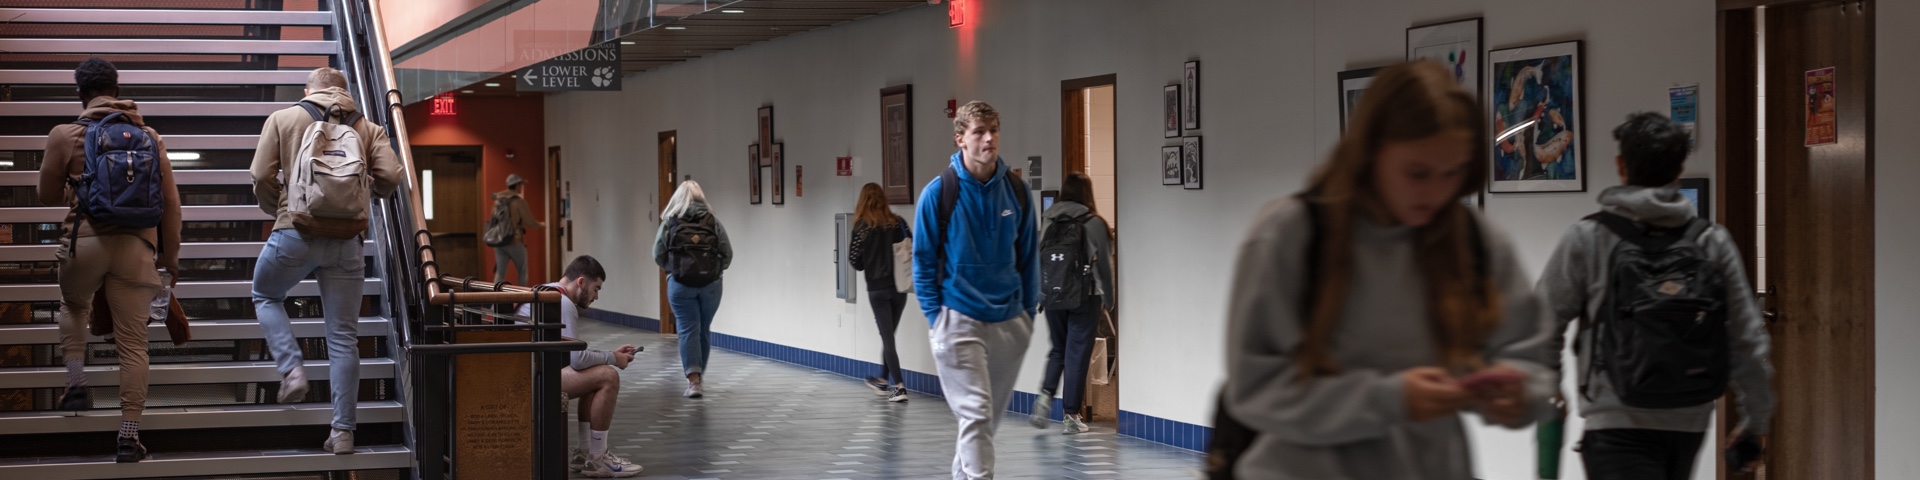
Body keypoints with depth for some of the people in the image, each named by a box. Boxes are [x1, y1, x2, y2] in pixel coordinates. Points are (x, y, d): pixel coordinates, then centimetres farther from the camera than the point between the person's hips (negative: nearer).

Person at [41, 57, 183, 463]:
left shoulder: (65, 135, 2)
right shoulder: (150, 136, 7)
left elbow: (47, 196, 10)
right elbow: (171, 202, 6)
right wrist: (170, 257, 14)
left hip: (85, 241, 0)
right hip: (136, 246, 1)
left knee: (74, 306, 31)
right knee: (133, 341, 4)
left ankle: (76, 382, 16)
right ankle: (129, 436, 3)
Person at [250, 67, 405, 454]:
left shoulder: (283, 119, 6)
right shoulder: (367, 128, 8)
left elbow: (262, 177, -2)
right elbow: (391, 177, -3)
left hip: (295, 233, -1)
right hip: (348, 241, 1)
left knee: (266, 296, 28)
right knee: (343, 337, 7)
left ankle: (291, 368, 7)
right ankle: (343, 431, 6)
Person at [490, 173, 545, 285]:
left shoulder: (498, 199, 8)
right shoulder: (519, 201, -10)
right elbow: (529, 222, -9)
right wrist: (541, 225, 11)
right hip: (515, 242, -5)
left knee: (500, 272, 5)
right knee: (522, 272, 8)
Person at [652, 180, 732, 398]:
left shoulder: (669, 223, -1)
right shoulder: (713, 222, 1)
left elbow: (658, 256, -1)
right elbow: (727, 254, -1)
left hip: (680, 284, -1)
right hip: (710, 284, 1)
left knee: (688, 329, 2)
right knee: (704, 329, 16)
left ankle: (693, 379, -10)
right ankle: (699, 374, 30)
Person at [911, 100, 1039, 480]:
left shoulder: (1016, 191, 1)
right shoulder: (938, 194, -8)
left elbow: (1028, 256, 10)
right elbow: (923, 262, -2)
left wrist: (1028, 313, 9)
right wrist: (935, 320, -5)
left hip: (1010, 321, 4)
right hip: (959, 318, -4)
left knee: (992, 416, 15)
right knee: (975, 414, -11)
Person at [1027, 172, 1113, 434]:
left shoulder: (1047, 221, 2)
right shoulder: (1094, 223, -6)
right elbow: (1104, 265, -2)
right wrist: (1108, 302, 8)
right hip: (1085, 297, -3)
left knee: (1058, 349, 19)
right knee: (1077, 354, 3)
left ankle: (1046, 395, -2)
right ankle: (1070, 415, 6)